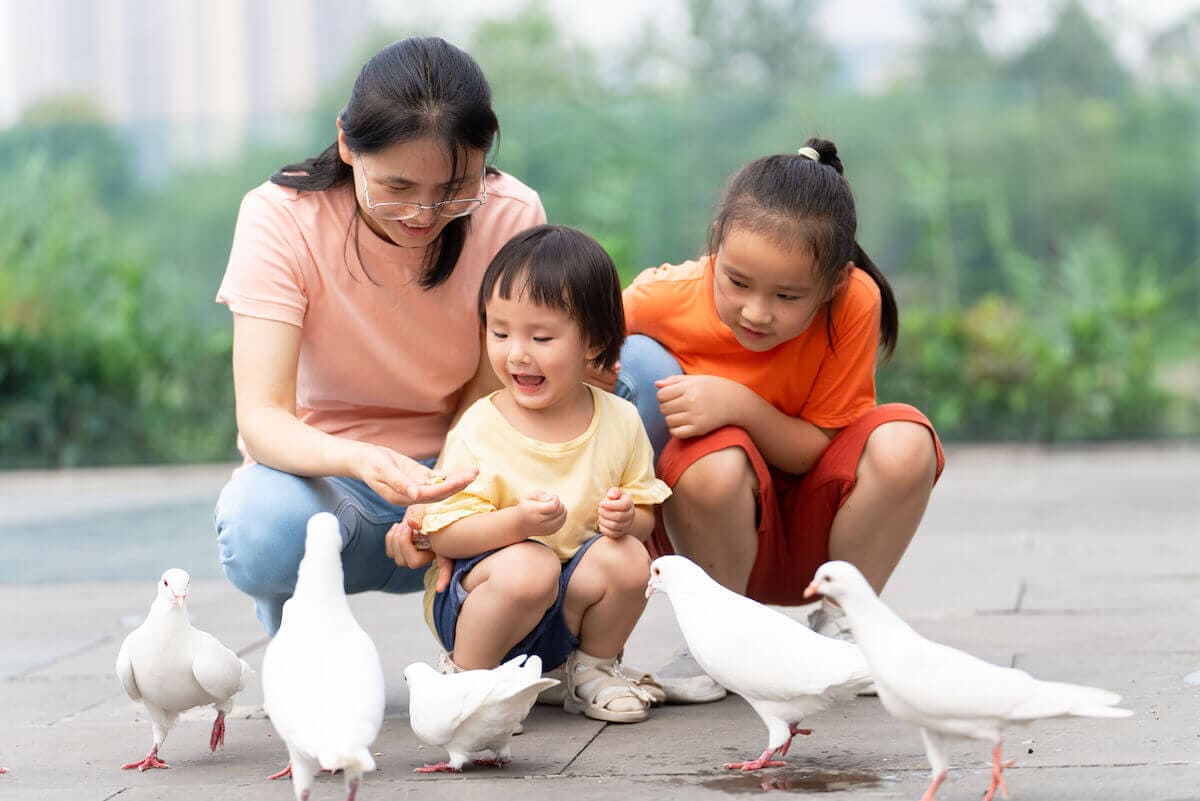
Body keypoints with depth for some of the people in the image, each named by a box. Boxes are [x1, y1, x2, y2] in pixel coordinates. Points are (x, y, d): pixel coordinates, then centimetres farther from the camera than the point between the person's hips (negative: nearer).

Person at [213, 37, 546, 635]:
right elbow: (261, 416, -27)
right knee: (264, 525, -41)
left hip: (450, 475, 2)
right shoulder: (281, 217, -18)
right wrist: (359, 462, -50)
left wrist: (447, 504, -34)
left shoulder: (512, 218, -12)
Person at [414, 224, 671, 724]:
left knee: (627, 558, -23)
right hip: (471, 603, -4)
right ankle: (464, 675, -8)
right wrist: (518, 522, -34)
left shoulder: (619, 421, -2)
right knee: (530, 565, -33)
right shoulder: (480, 429, -14)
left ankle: (594, 667, 6)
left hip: (570, 608, 4)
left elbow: (646, 515, 4)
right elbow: (442, 534, -18)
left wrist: (626, 519, -20)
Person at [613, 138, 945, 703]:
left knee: (903, 443, -27)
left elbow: (819, 450, -16)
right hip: (710, 530, -1)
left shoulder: (855, 303, -21)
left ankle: (840, 625, -4)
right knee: (715, 463, -36)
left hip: (813, 528, 1)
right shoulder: (661, 300, -21)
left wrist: (738, 405, -33)